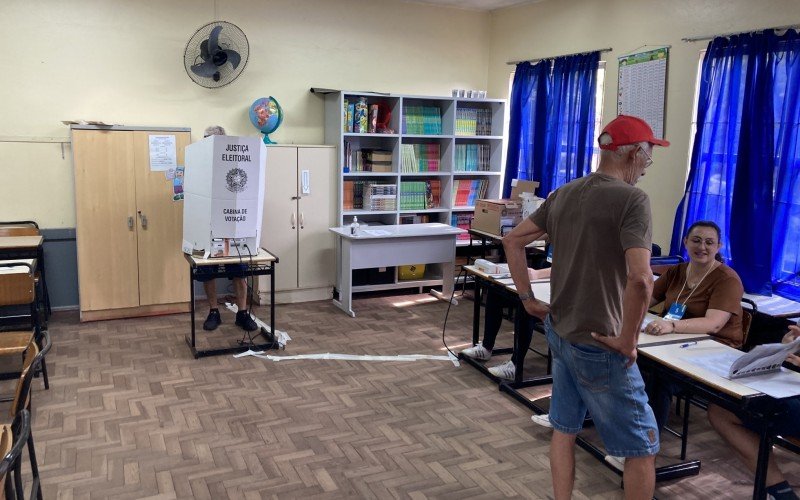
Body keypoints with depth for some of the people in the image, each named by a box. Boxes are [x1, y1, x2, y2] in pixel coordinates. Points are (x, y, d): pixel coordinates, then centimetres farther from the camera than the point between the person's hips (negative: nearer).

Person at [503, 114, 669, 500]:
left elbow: (512, 241, 12)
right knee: (642, 448, 8)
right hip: (598, 343, -7)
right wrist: (627, 340, -18)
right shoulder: (632, 199, -17)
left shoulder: (563, 194, 7)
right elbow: (640, 279, -29)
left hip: (558, 332, 8)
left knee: (564, 429, 20)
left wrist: (527, 298, 12)